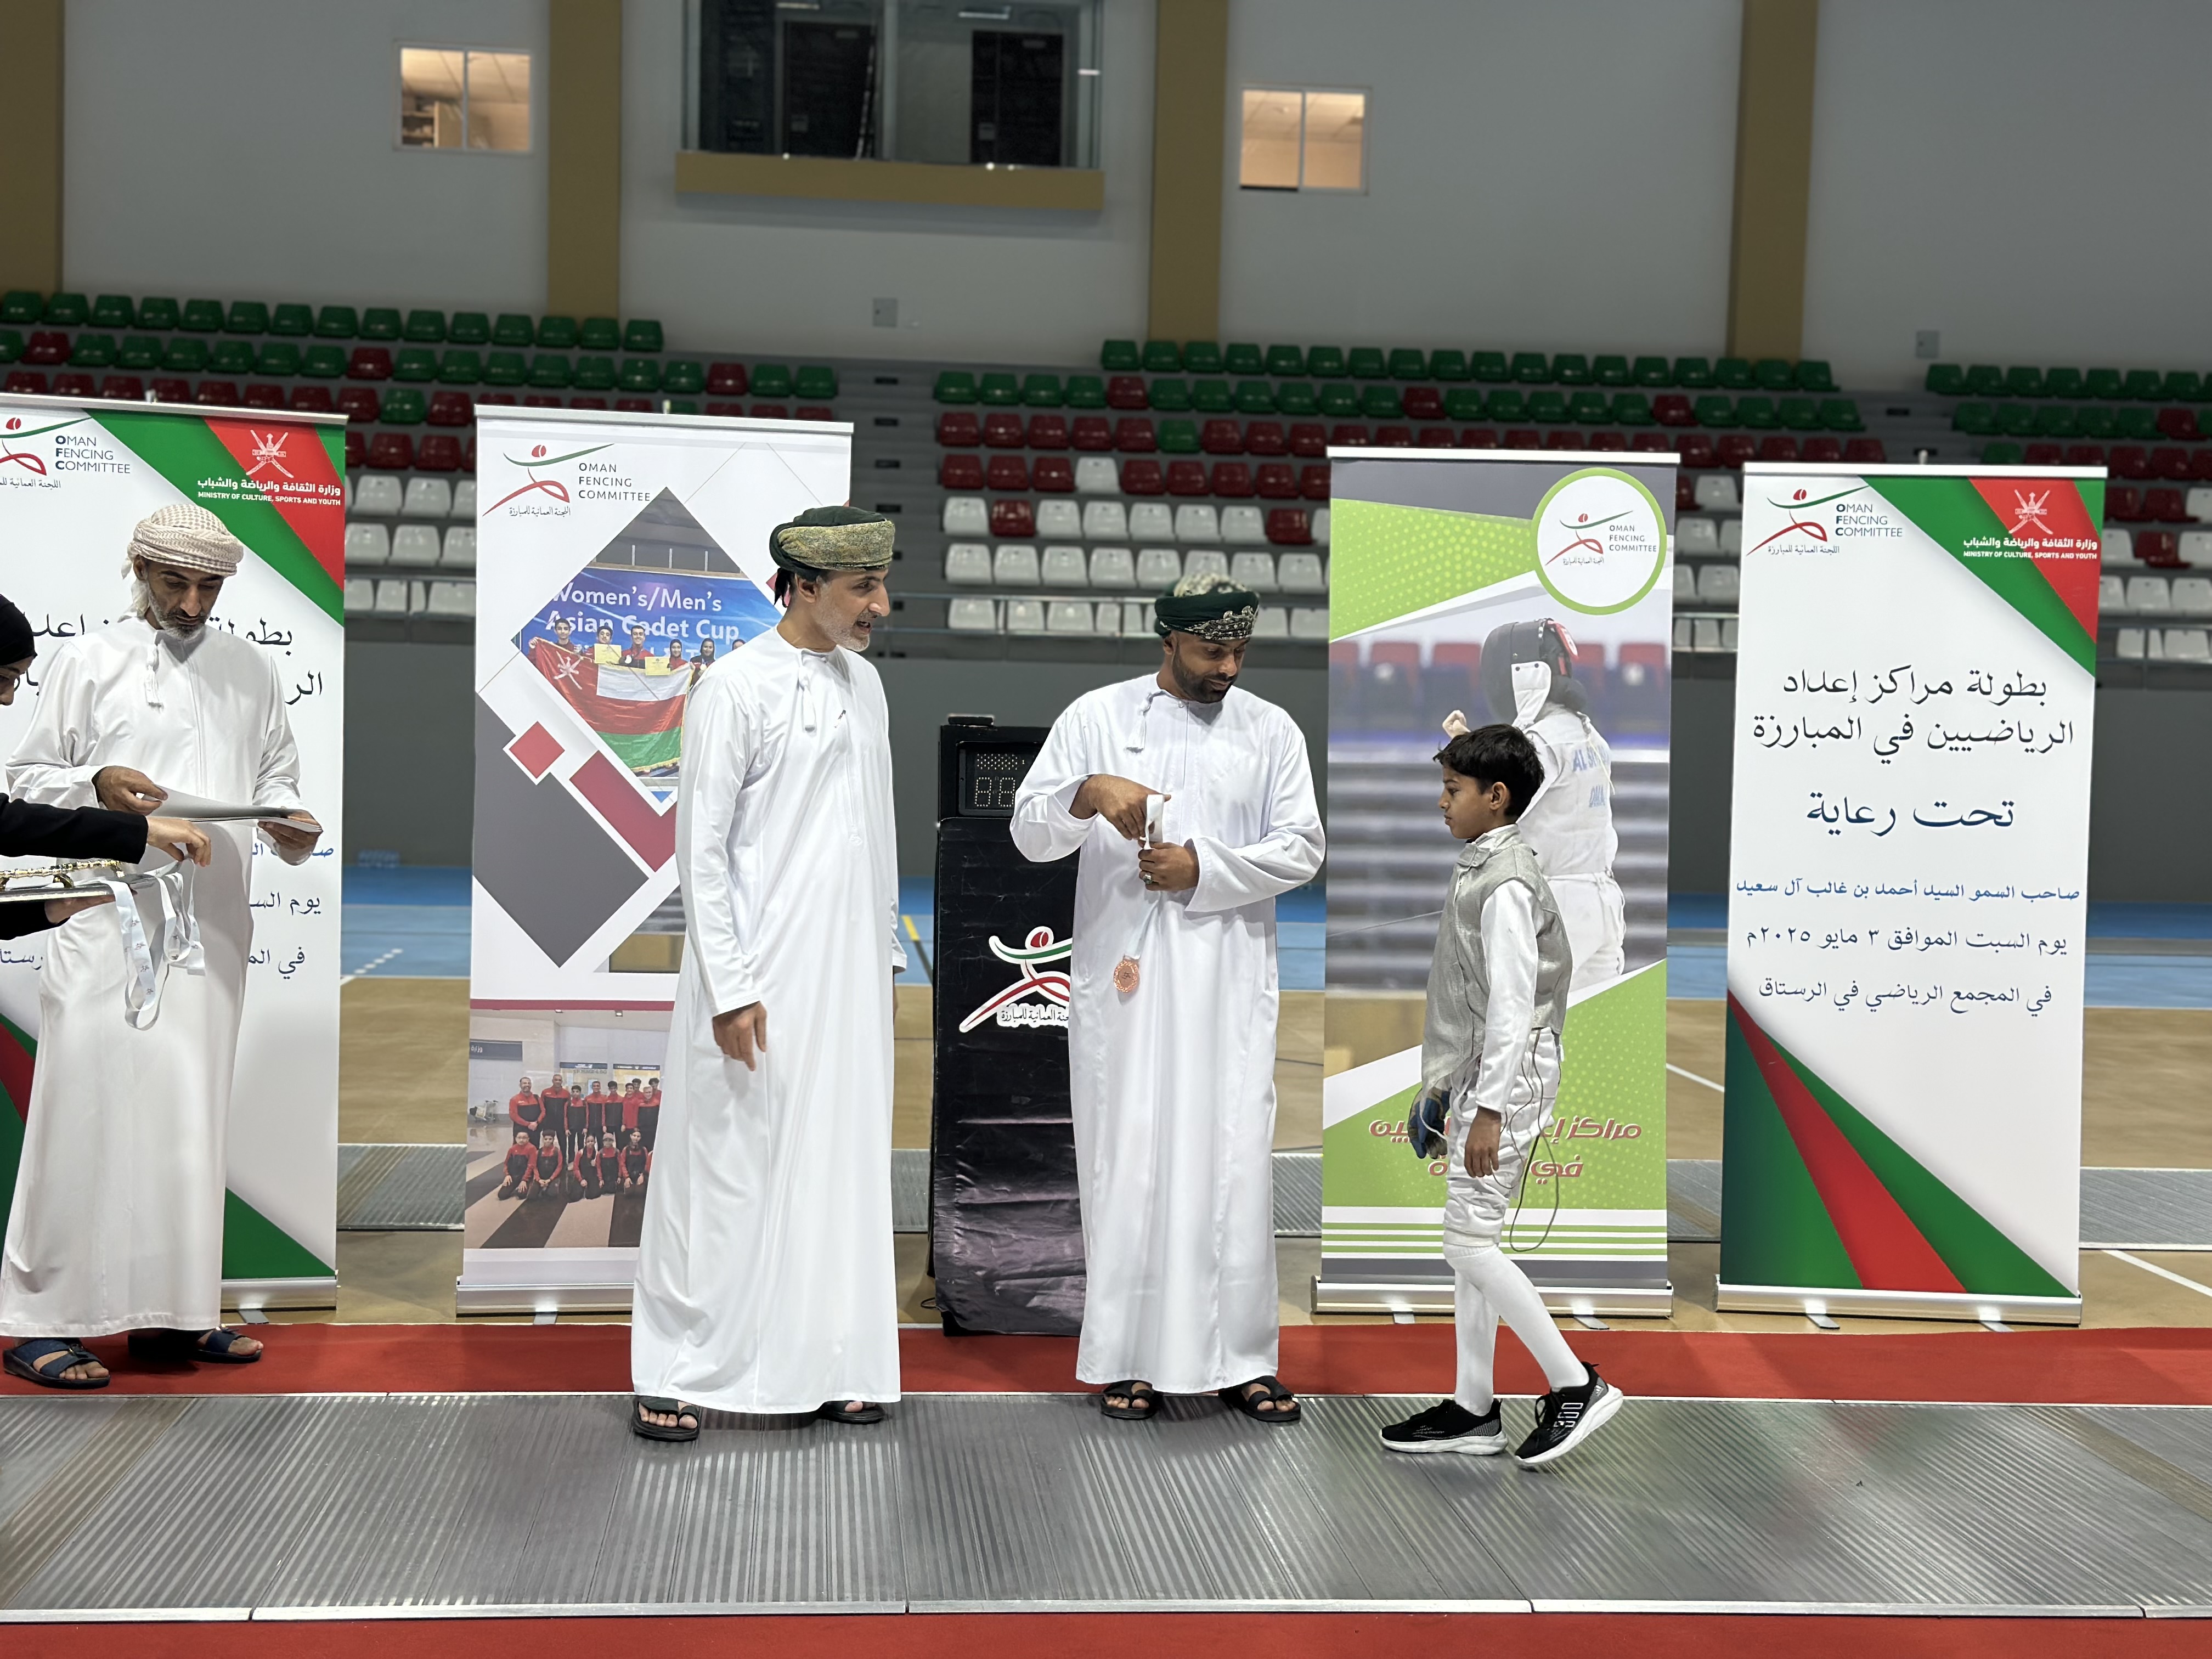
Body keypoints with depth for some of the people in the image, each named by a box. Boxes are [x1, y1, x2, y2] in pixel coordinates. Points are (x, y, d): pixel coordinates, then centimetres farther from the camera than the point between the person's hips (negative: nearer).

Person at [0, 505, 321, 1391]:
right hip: (112, 913, -4)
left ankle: (170, 1309, 16)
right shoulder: (88, 661, 5)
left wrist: (289, 824, -4)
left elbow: (275, 773, 17)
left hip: (213, 921, 4)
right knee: (92, 1104, -7)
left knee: (191, 1113, 8)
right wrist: (96, 784, -15)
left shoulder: (250, 669, 16)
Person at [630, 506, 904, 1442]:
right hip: (760, 974, -7)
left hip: (849, 975, 7)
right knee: (724, 1168, 0)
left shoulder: (865, 682, 12)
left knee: (839, 1166, 10)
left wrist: (887, 950, 15)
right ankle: (673, 1373, 11)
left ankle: (824, 1363, 19)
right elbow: (700, 847, -12)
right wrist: (729, 989, -15)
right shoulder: (737, 689, -10)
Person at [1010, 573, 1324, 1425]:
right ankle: (1129, 1357, 10)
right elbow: (1029, 830, 0)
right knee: (1125, 1159, 1)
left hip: (1229, 979, 1)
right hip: (1122, 972, -1)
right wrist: (1087, 794, -20)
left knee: (1235, 1158, 0)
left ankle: (1239, 1358, 8)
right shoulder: (1096, 716, 5)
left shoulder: (1272, 730, 10)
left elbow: (1301, 846, 4)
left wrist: (1203, 867, -10)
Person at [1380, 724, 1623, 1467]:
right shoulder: (1480, 871, 14)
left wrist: (1489, 1110, -23)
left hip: (1506, 1081, -10)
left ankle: (1576, 1385, -2)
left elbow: (1513, 1004, -21)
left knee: (1470, 1240, -9)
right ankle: (1473, 1411, 17)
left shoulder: (1506, 884, -17)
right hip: (1479, 1078, 10)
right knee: (1471, 1244, 11)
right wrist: (1447, 1085, 22)